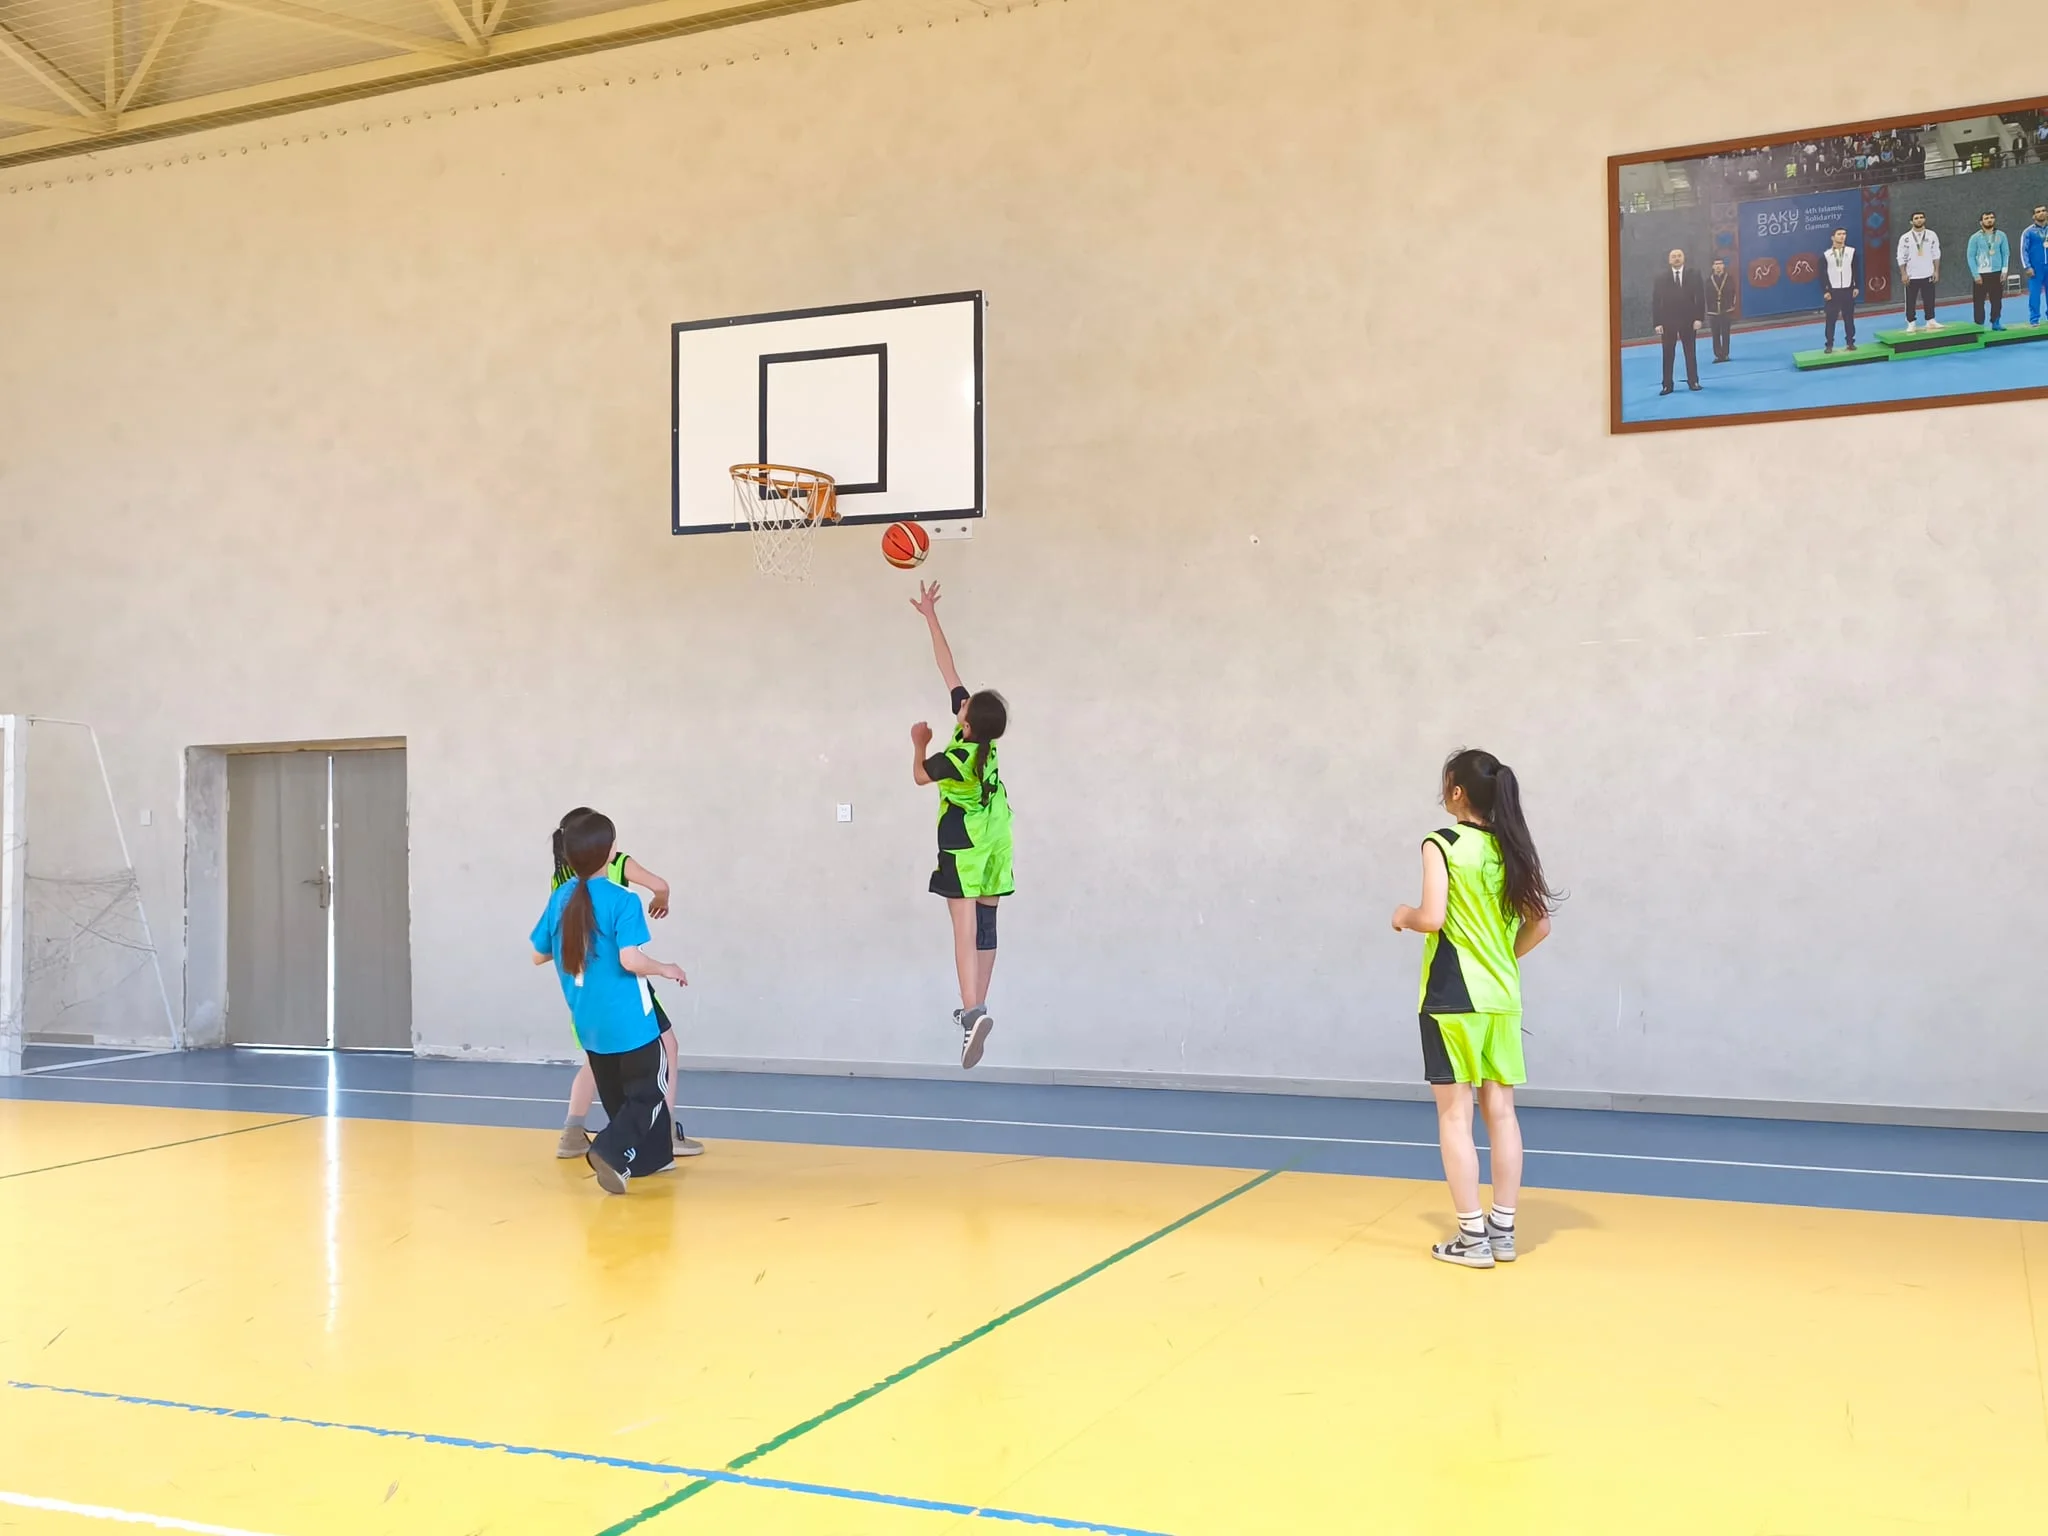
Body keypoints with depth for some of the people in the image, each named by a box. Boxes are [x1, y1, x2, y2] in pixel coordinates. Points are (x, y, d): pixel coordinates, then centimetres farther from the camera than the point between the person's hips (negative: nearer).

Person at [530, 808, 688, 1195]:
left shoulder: (560, 899, 1)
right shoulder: (622, 900, -17)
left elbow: (538, 956, 9)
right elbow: (631, 960, -25)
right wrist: (667, 969, -7)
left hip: (589, 1024, 7)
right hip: (628, 1021, -6)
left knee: (618, 1097, 20)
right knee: (648, 1094, 5)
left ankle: (654, 1156, 29)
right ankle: (610, 1152, -16)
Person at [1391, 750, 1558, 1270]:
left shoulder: (1442, 844, -10)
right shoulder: (1512, 849, 8)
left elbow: (1432, 917, -19)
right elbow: (1540, 924, 10)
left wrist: (1405, 916, 1)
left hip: (1452, 997, -6)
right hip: (1502, 998, 6)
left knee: (1455, 1115, 0)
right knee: (1501, 1112, 11)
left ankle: (1472, 1237, 2)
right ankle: (1503, 1230, 17)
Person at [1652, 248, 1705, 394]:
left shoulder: (1693, 276, 4)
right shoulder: (1661, 279, 3)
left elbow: (1700, 298, 0)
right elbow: (1656, 302, 0)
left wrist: (1699, 318, -9)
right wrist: (1658, 323, -8)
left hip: (1688, 320, 0)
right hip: (1668, 321, 0)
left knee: (1691, 353, 6)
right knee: (1668, 354, 0)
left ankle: (1693, 382, 14)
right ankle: (1667, 385, 3)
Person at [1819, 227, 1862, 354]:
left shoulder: (1852, 252, 4)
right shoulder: (1826, 255, 1)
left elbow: (1857, 271, 4)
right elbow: (1822, 275, 0)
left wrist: (1857, 287, -3)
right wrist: (1825, 291, -7)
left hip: (1848, 290, 1)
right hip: (1833, 291, -1)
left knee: (1849, 317, 6)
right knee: (1831, 319, 0)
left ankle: (1850, 342, 14)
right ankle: (1829, 345, 5)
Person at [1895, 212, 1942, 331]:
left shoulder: (1932, 235, 1)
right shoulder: (1905, 238, -7)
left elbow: (1936, 254, 6)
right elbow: (1901, 258, -5)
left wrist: (1936, 271, 1)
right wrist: (1903, 274, -10)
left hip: (1928, 275, 2)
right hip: (1911, 276, -2)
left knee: (1929, 300, 8)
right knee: (1910, 301, 2)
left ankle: (1931, 321, 19)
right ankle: (1911, 323, 11)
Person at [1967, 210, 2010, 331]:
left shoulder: (2001, 235, 4)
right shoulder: (1975, 237, -3)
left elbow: (2006, 253, 7)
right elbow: (1970, 256, -4)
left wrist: (2004, 270, -2)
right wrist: (1975, 274, -10)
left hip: (1997, 273, 2)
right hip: (1980, 274, -2)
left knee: (1996, 300, 6)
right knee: (1979, 301, -3)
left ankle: (1996, 322, 16)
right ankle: (1979, 324, 4)